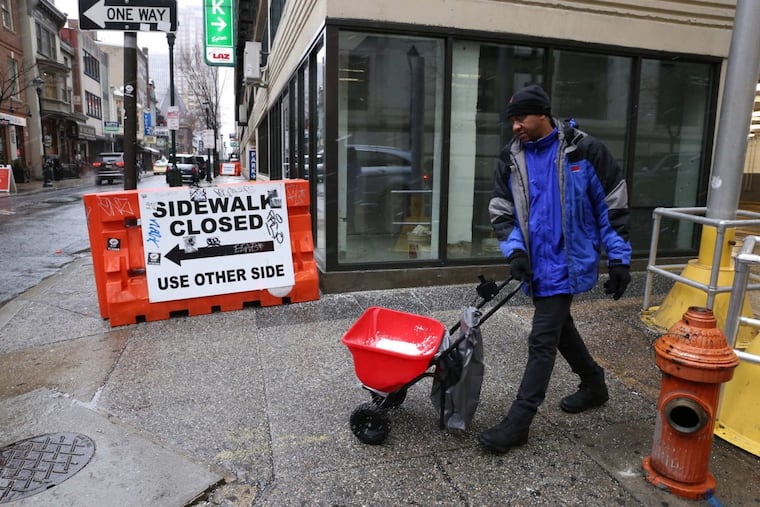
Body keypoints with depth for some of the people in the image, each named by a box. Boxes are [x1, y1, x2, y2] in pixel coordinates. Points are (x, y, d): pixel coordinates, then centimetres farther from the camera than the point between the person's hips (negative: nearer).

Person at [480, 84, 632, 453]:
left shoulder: (583, 150, -9)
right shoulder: (512, 158, 3)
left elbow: (613, 206, -4)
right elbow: (500, 211, 4)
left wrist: (619, 259, -6)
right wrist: (515, 250, -12)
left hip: (565, 264, -6)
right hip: (536, 265, 6)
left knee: (542, 342, -6)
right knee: (559, 328, 21)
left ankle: (517, 423, 3)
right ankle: (593, 384, 44)